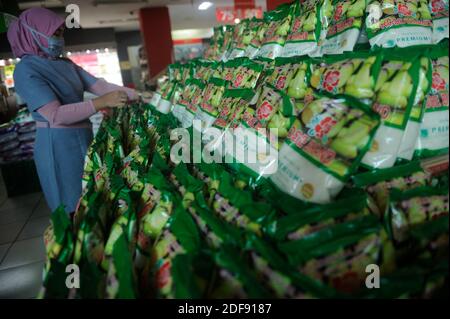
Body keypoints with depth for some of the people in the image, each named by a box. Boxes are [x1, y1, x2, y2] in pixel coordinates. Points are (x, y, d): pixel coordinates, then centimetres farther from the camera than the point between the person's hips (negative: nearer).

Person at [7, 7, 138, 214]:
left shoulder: (66, 64, 11)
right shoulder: (26, 70, -12)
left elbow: (98, 84, 3)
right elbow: (55, 115, -23)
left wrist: (136, 96, -8)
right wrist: (101, 103, -29)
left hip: (83, 137, 7)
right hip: (58, 145, -7)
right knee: (73, 207, 4)